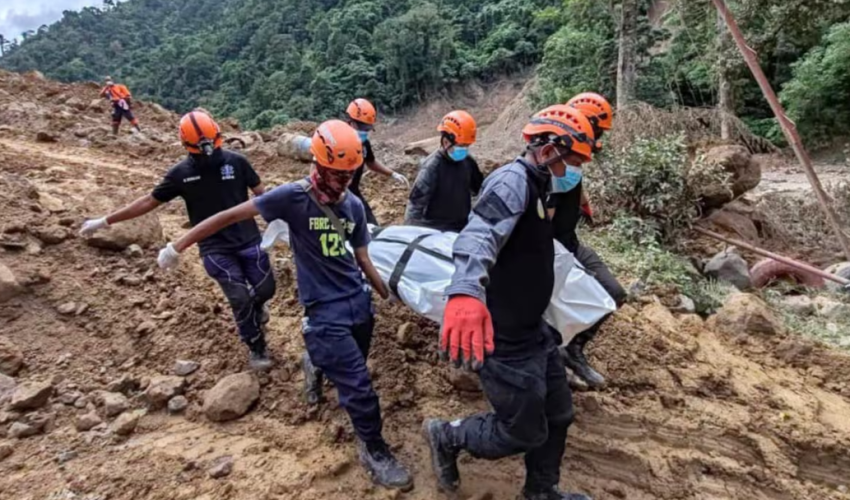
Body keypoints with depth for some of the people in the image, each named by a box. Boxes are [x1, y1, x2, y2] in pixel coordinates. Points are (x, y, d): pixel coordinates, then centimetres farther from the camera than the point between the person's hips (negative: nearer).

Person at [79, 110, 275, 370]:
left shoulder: (236, 161, -4)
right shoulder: (181, 173, -3)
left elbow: (260, 193, 3)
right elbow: (148, 201, 5)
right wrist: (105, 221, 6)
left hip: (249, 240, 1)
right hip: (215, 249, -1)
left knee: (266, 288, 3)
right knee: (240, 298, -7)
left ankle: (255, 307, 43)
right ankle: (256, 348, 15)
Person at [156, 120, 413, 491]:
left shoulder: (354, 206, 1)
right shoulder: (294, 197, -15)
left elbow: (363, 260, 9)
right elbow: (232, 216, -11)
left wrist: (390, 297, 11)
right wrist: (179, 246, -7)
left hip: (359, 302, 6)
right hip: (325, 311, -6)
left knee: (348, 373, 21)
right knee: (358, 385, -3)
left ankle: (319, 363, 54)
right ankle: (374, 451, 18)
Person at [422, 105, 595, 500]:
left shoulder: (536, 185, 10)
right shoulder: (513, 180, -22)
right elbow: (478, 235, -43)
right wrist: (466, 292, -61)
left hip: (531, 330, 10)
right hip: (502, 337, -10)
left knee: (558, 414, 20)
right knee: (525, 432, 5)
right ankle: (447, 436, 28)